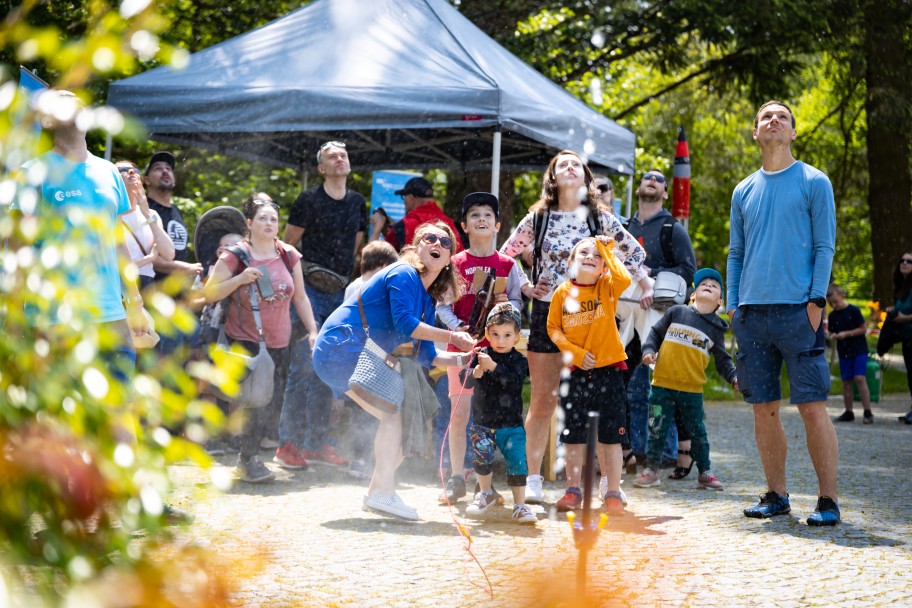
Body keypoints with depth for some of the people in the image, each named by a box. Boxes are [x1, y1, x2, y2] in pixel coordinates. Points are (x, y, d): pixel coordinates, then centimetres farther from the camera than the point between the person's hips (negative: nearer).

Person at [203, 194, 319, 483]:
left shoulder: (289, 256, 4)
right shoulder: (235, 256, -9)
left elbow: (300, 297, 11)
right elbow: (209, 293, -9)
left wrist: (313, 331, 4)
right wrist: (240, 279, -22)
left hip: (278, 343, 5)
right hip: (244, 340, -5)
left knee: (274, 400, 4)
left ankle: (247, 454, 23)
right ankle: (249, 458, -1)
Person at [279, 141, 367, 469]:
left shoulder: (357, 202, 13)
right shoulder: (309, 200, -4)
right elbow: (288, 244, 0)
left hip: (340, 293, 6)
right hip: (311, 290, -6)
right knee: (305, 366, -11)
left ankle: (318, 442, 13)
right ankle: (288, 442, -7)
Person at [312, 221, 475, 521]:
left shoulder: (427, 300, 17)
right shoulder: (403, 275, -11)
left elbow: (425, 355, 15)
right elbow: (404, 324, -24)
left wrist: (465, 358, 4)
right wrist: (452, 337, -19)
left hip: (359, 357, 10)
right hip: (342, 347, -10)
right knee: (396, 410, -19)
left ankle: (376, 494, 15)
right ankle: (383, 493, -20)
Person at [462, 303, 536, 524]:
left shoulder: (518, 361, -3)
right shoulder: (480, 355, 2)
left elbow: (513, 381, -20)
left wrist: (493, 367, -30)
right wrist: (475, 372, -27)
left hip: (511, 425, -1)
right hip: (482, 423, 1)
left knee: (517, 463, -6)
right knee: (481, 457, -13)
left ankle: (520, 506, 7)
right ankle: (486, 493, 15)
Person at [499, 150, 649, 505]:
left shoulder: (600, 218, 7)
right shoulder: (539, 218, 6)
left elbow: (634, 252, 17)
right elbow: (504, 256, 15)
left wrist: (644, 287, 10)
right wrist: (523, 288, 6)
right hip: (547, 313, 0)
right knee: (543, 401, -1)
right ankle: (533, 479, 2)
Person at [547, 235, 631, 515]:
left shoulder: (607, 287, -2)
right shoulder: (563, 293, 1)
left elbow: (624, 279, -24)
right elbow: (554, 328, 4)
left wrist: (607, 251, -15)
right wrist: (577, 353, -8)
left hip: (609, 369, -2)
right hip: (576, 373, 2)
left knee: (610, 436, 1)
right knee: (574, 436, 10)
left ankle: (613, 494, 9)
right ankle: (573, 491, 22)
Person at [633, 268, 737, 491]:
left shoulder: (715, 328, 8)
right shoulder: (676, 313, 5)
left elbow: (722, 360, 11)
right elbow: (656, 333, 10)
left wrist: (734, 377, -4)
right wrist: (649, 350, -6)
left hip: (692, 391, 1)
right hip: (662, 385, -1)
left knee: (697, 432, 7)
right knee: (657, 429, 3)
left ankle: (704, 473, 18)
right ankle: (652, 469, 15)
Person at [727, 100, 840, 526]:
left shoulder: (813, 182, 4)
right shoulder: (744, 191, 16)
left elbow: (824, 246, 0)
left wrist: (816, 300, -10)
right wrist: (733, 304, 9)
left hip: (797, 311, -4)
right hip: (752, 313, 4)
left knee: (812, 406, -8)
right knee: (763, 408, 6)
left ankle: (828, 500, -3)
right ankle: (776, 495, 15)